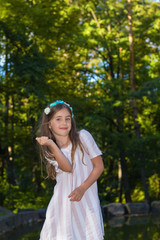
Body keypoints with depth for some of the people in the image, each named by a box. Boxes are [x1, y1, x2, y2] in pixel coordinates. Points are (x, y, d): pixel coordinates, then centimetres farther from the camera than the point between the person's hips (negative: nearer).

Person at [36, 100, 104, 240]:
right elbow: (67, 168, -15)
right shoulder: (48, 150, 5)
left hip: (87, 200, -1)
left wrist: (82, 188, -12)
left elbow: (99, 166, -2)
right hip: (64, 201, 2)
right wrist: (51, 144, -22)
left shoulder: (83, 137, -2)